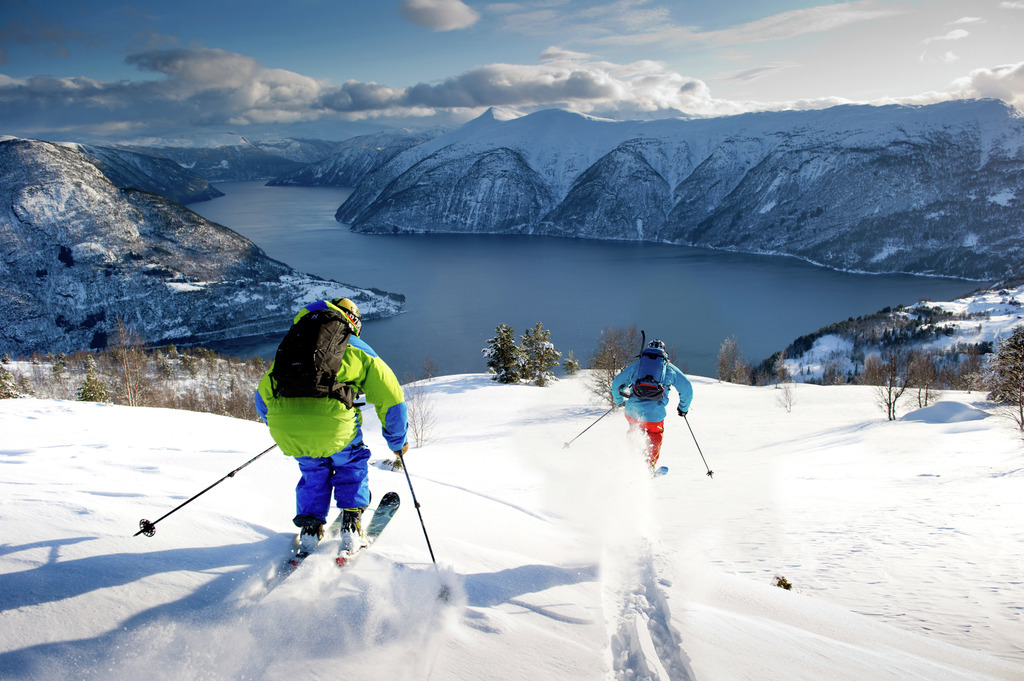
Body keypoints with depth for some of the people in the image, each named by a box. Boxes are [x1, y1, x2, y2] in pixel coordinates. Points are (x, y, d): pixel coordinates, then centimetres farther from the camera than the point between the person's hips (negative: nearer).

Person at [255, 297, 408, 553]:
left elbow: (263, 397, 35)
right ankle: (351, 523, 20)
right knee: (352, 463, 28)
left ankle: (310, 527, 25)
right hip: (331, 420, -3)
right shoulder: (358, 350, 23)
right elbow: (391, 398, 21)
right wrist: (398, 441, 34)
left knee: (313, 468, 32)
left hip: (283, 423, 3)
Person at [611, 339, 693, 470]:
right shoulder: (670, 368, 16)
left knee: (635, 431, 32)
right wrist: (683, 408, 31)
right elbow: (687, 388, 15)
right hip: (654, 415, -2)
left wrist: (618, 400, 39)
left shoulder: (636, 364, 20)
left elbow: (617, 382, 22)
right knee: (656, 435, 26)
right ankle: (649, 466, 20)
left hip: (632, 411, 2)